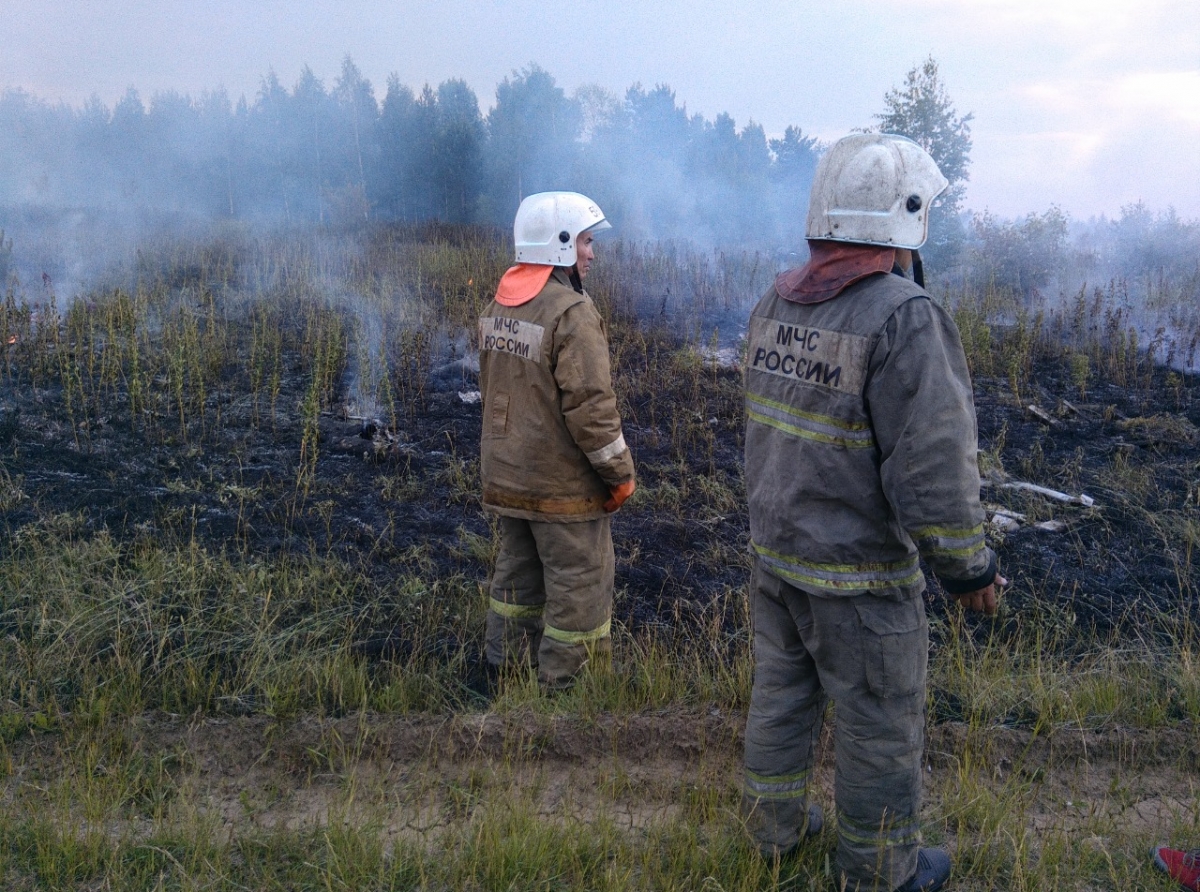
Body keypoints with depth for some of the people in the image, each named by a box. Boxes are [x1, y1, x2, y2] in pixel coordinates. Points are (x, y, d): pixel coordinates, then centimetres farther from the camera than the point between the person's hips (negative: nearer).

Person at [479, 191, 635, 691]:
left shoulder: (498, 306, 7)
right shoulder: (572, 313, -20)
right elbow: (590, 406, -23)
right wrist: (620, 473, -13)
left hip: (506, 475, 9)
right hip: (562, 483, -9)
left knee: (517, 570, 21)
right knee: (579, 583, 4)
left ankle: (506, 666, 32)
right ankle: (564, 679, 13)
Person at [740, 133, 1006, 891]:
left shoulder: (777, 304, -1)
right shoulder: (906, 320, -24)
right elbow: (935, 470, -23)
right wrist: (969, 567, -10)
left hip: (776, 549, 7)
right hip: (858, 574, -7)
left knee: (782, 694, 21)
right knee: (880, 723, 12)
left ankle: (777, 827, 39)